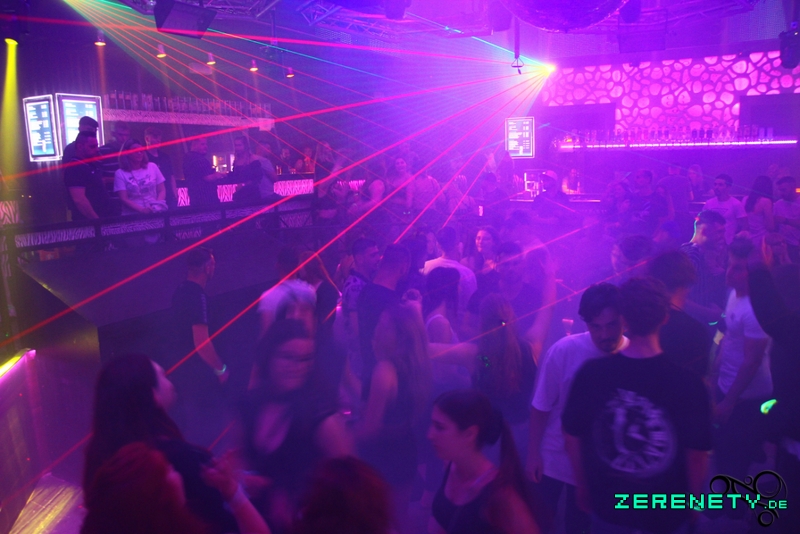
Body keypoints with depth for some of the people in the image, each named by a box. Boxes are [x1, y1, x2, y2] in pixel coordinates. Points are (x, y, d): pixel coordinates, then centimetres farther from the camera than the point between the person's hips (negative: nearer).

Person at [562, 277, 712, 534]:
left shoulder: (590, 373, -20)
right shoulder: (688, 384, -24)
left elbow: (572, 436, -9)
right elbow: (698, 453, -13)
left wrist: (583, 486, 8)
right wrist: (694, 498, 7)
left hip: (607, 503, 1)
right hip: (666, 511, 0)